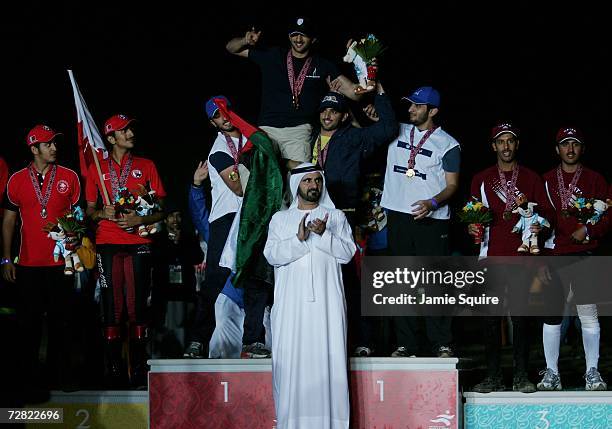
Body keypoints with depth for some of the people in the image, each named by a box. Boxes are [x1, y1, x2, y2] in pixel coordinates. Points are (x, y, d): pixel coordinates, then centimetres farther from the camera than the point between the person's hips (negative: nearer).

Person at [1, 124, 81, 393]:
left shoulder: (69, 177, 4)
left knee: (60, 321, 3)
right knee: (28, 324, 3)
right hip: (28, 265, 0)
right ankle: (29, 379, 11)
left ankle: (59, 376, 12)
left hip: (61, 262, 0)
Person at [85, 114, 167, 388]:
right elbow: (90, 210, 16)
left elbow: (162, 210, 10)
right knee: (112, 306, -2)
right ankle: (114, 371, 1)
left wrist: (140, 219, -7)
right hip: (107, 244, 1)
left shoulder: (146, 166, 12)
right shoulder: (97, 169, 13)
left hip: (138, 244, 0)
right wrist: (102, 213, -5)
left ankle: (139, 370, -1)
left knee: (137, 306, -4)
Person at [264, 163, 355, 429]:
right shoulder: (280, 219, 15)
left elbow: (347, 252, 2)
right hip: (291, 301, 0)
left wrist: (323, 234, -12)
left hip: (326, 301, 0)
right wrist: (299, 239, -13)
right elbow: (272, 255, 1)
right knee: (290, 357, -6)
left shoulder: (336, 217, 14)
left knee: (328, 356, -7)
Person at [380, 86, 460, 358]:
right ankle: (405, 344, 9)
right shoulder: (398, 132, 12)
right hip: (398, 216, 4)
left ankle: (442, 344, -2)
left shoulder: (447, 144, 1)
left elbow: (452, 185, -1)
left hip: (431, 219, -4)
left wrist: (433, 203, -20)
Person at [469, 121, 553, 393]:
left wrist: (540, 224, -10)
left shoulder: (531, 179, 12)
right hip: (491, 255, 1)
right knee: (491, 316, -1)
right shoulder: (481, 180, 13)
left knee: (520, 316, -3)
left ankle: (521, 375, 1)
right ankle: (493, 376, 2)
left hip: (521, 255, -1)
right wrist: (472, 227, -6)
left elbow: (545, 212, 11)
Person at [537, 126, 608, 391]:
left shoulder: (595, 180, 9)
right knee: (552, 314, 2)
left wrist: (588, 231, -11)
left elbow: (607, 217, 8)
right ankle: (551, 373, 7)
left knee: (588, 314, -7)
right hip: (553, 255, 1)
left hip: (583, 253, -1)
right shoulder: (546, 181, 11)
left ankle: (592, 373, -2)